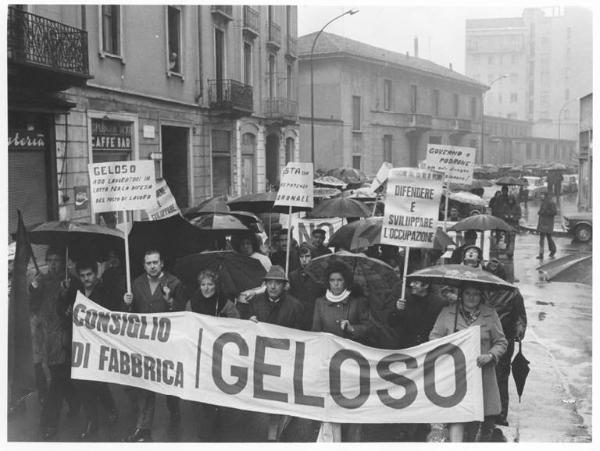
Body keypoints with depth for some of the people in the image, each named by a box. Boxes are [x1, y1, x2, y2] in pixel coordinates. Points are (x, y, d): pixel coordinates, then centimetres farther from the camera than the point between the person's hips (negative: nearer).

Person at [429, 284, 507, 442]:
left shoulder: (490, 314, 6)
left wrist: (490, 355, -10)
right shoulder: (447, 312, 4)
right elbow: (434, 336, 8)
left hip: (481, 372, 1)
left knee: (487, 417, 3)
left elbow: (501, 342, 9)